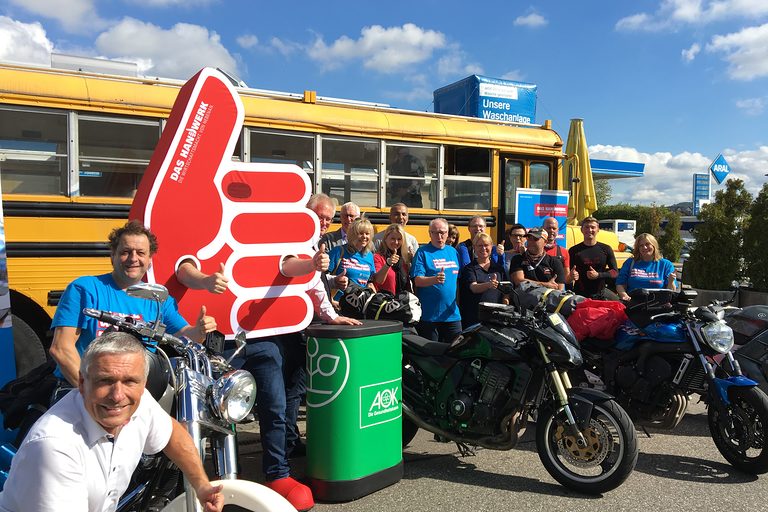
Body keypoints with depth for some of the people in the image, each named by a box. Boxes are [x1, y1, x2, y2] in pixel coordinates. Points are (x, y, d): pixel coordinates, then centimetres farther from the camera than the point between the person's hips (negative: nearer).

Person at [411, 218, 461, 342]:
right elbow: (418, 280, -15)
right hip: (429, 315, -5)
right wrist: (434, 279, -33)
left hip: (452, 314, 5)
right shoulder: (423, 252, -4)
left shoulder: (453, 252, 12)